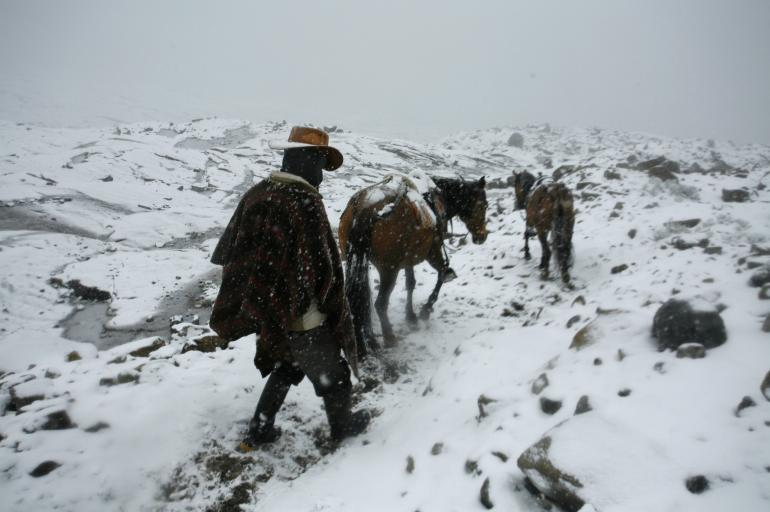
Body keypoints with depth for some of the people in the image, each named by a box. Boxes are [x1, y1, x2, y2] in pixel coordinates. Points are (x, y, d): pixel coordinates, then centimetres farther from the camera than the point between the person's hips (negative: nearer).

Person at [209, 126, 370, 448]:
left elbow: (228, 252, 8)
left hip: (266, 312, 7)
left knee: (286, 367, 31)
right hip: (302, 318, -7)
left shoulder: (256, 194, -2)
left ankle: (259, 430, 39)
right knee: (333, 375, 19)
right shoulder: (306, 204, -26)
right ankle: (342, 426, 42)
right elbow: (324, 269, -22)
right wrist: (338, 316, -7)